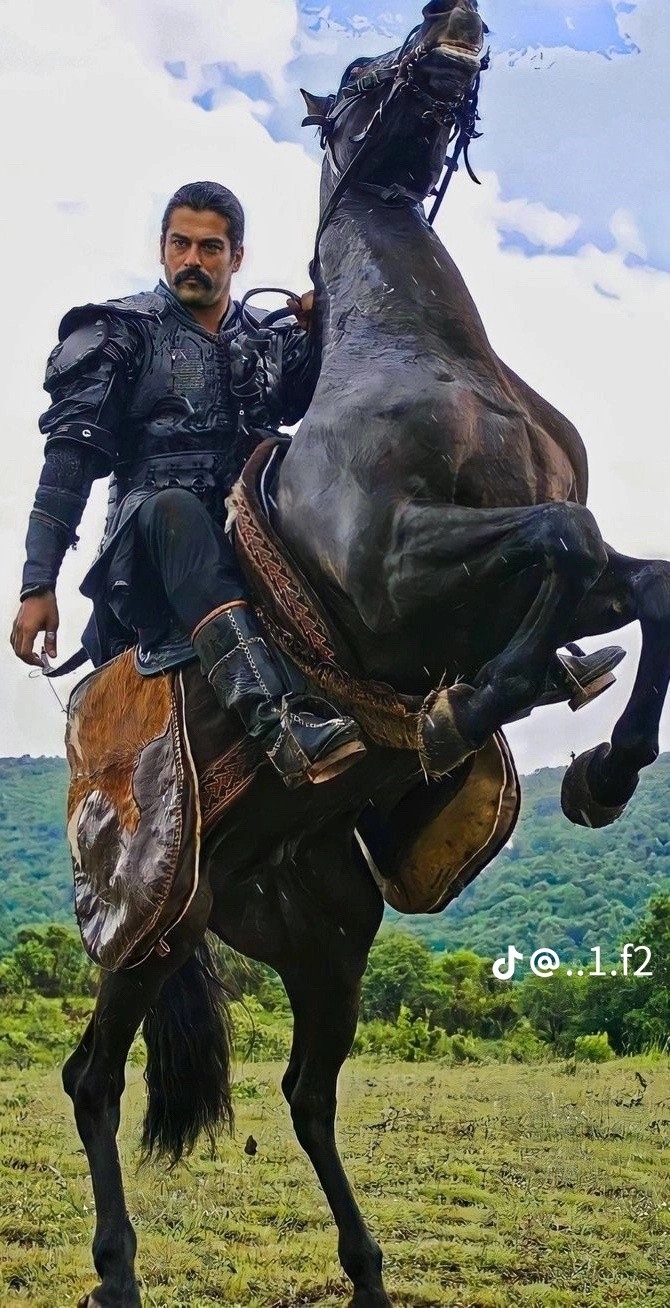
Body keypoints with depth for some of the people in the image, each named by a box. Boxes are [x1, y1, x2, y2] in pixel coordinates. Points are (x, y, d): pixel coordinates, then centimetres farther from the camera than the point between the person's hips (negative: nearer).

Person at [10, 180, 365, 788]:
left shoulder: (276, 344, 22)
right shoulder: (123, 333, 12)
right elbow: (70, 458, 1)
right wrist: (38, 586, -10)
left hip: (255, 548, 4)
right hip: (145, 552, -4)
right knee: (173, 507, -38)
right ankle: (281, 720, -58)